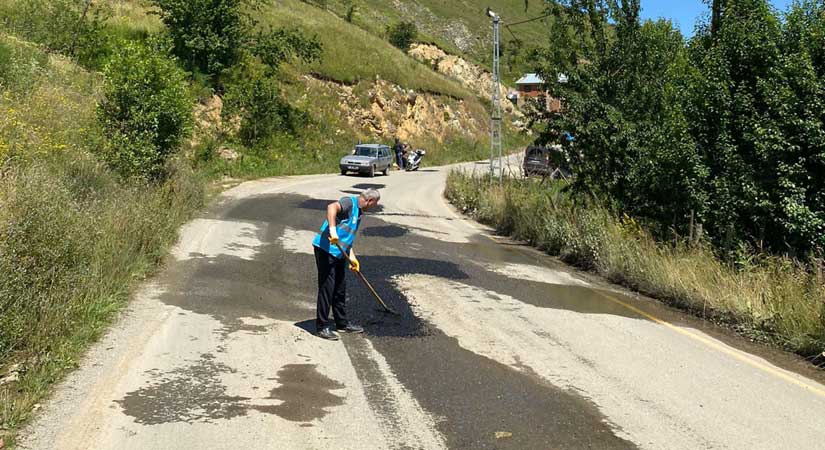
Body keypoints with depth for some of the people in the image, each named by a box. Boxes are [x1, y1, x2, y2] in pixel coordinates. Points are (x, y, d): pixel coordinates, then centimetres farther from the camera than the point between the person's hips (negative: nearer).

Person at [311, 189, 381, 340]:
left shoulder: (359, 213, 18)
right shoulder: (349, 202, -11)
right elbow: (332, 207, -33)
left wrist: (352, 257, 16)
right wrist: (332, 229, -42)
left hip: (339, 253, 10)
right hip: (326, 250, -10)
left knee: (340, 289, 15)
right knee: (327, 288, -5)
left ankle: (342, 323, 26)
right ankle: (323, 326, 2)